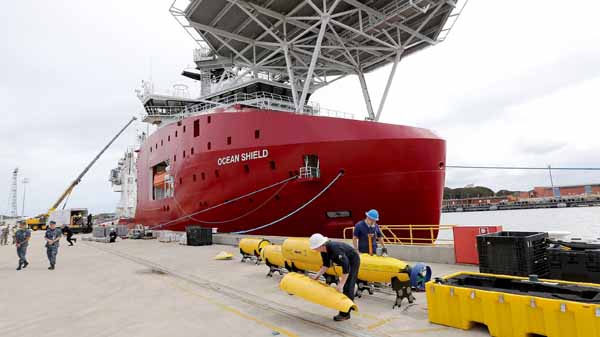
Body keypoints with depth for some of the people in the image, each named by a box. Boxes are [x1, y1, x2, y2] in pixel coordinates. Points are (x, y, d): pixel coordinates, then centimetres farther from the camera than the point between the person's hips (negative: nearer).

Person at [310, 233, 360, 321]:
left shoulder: (335, 249, -37)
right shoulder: (324, 250, -11)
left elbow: (346, 268, -37)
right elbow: (326, 265, 3)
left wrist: (341, 285, -34)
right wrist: (318, 275, -9)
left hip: (353, 261, -9)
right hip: (346, 262, 9)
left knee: (347, 287, -8)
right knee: (344, 286, 14)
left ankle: (345, 314, -1)